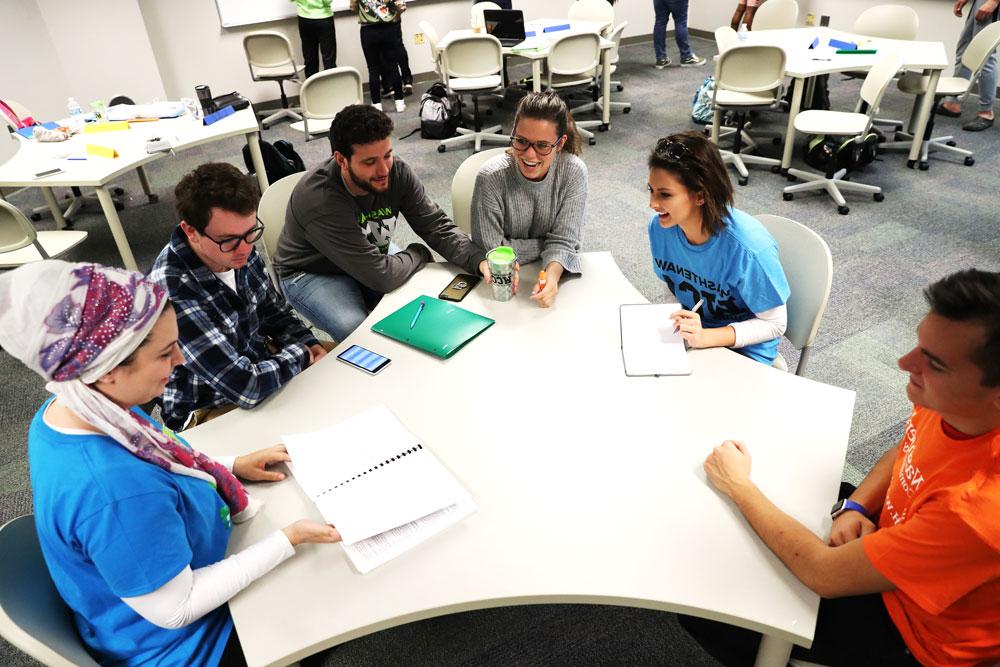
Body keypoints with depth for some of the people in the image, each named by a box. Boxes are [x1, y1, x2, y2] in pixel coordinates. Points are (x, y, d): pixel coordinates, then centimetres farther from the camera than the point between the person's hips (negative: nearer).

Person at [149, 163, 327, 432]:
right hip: (211, 410, -7)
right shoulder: (173, 292, -33)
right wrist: (300, 354, -17)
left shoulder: (239, 251, -11)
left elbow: (275, 312, 9)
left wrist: (311, 346, -8)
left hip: (263, 362, 7)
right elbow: (246, 388, -33)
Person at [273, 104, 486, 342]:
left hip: (373, 256, 6)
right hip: (314, 273, -5)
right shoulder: (318, 200, -36)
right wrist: (419, 254, -18)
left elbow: (438, 227, -15)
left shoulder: (397, 171, -19)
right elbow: (381, 276, -37)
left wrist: (480, 261, -32)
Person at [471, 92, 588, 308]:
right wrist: (547, 245, -13)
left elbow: (564, 241, -13)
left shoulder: (574, 172, -13)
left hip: (555, 274, 1)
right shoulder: (491, 176, -19)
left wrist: (551, 276, -32)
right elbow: (489, 249, -17)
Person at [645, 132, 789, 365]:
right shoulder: (659, 227, -13)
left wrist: (704, 337, -31)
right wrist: (674, 323, -17)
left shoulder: (749, 247, -29)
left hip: (742, 350, -5)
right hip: (686, 336, 5)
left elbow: (774, 324, -17)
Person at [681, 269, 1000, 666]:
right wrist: (853, 508, -13)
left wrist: (738, 485, -22)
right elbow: (902, 455, 5)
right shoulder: (952, 403, -20)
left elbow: (826, 575, -32)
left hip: (908, 627, -6)